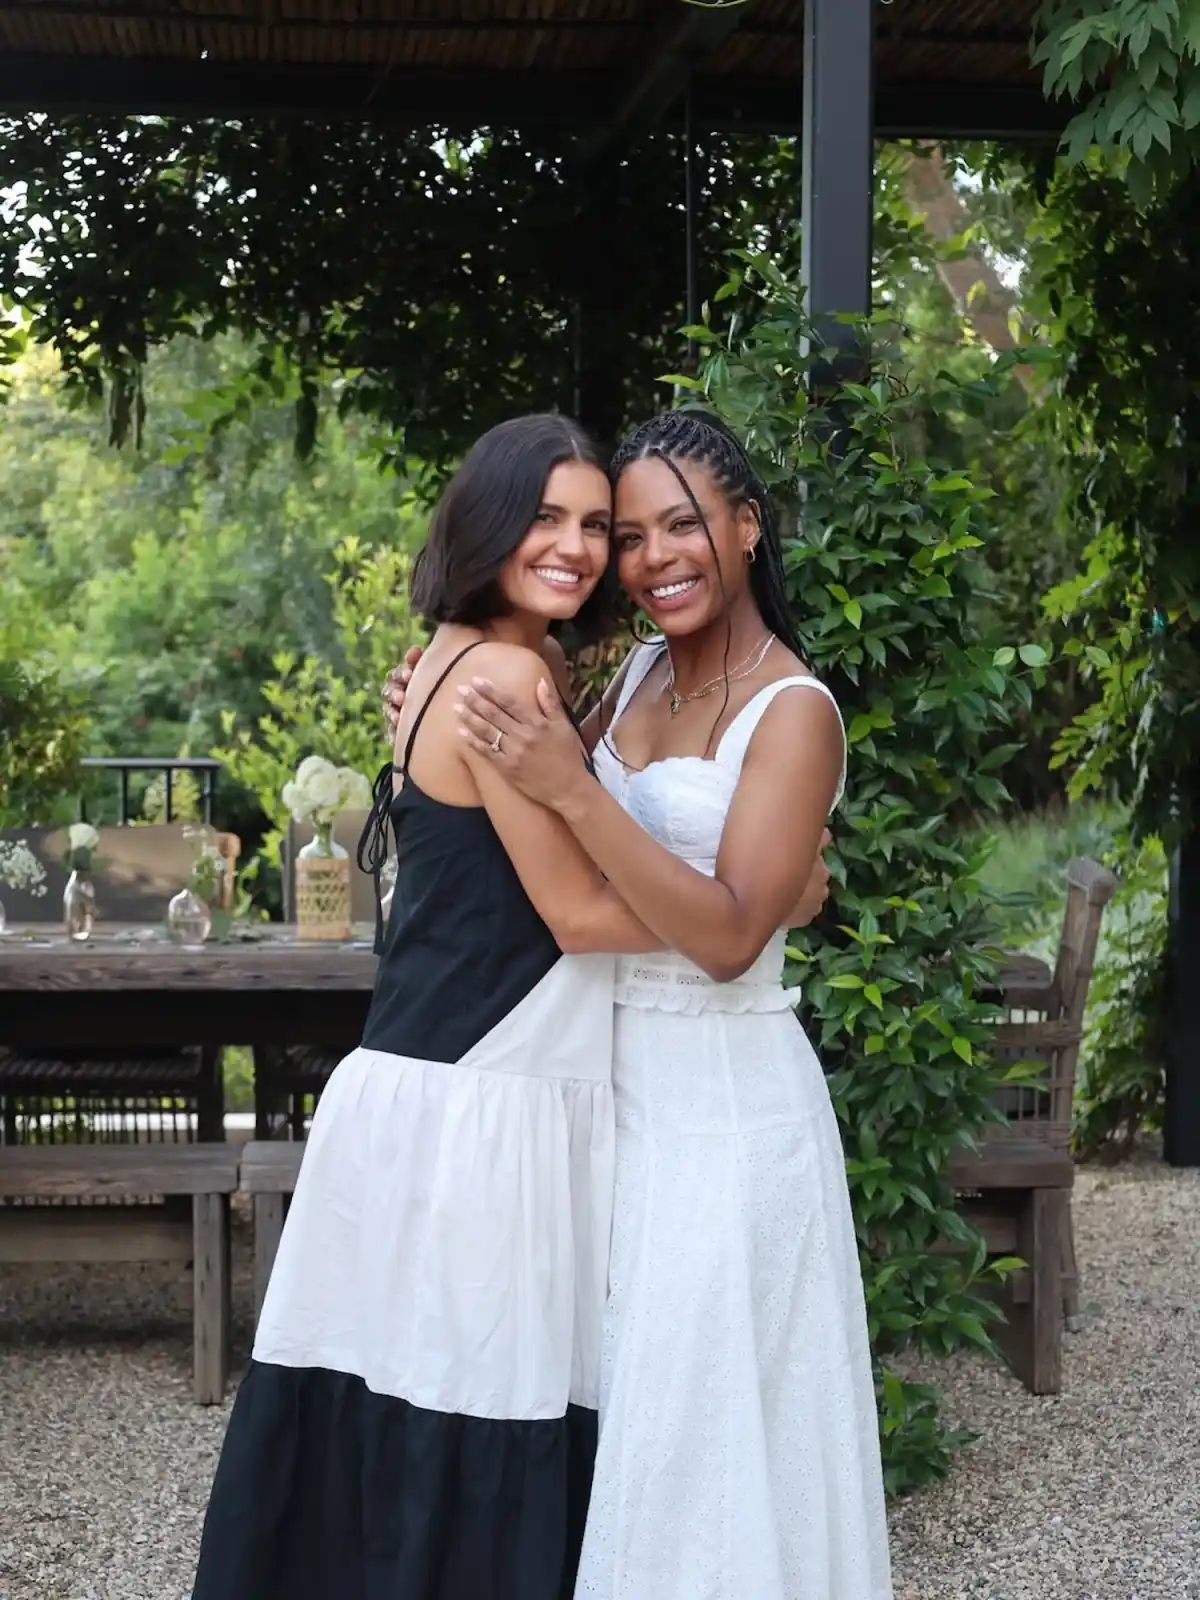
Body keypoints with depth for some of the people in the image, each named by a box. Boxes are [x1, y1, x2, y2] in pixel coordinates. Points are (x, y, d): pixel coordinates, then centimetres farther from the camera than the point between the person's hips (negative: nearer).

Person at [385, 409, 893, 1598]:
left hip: (722, 1098, -7)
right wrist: (447, 732, 3)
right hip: (620, 1079, 7)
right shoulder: (641, 673, 7)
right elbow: (566, 847, 19)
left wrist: (570, 790, -29)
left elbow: (729, 936, -22)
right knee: (621, 1398, 14)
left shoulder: (793, 712, -14)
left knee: (704, 1417, 2)